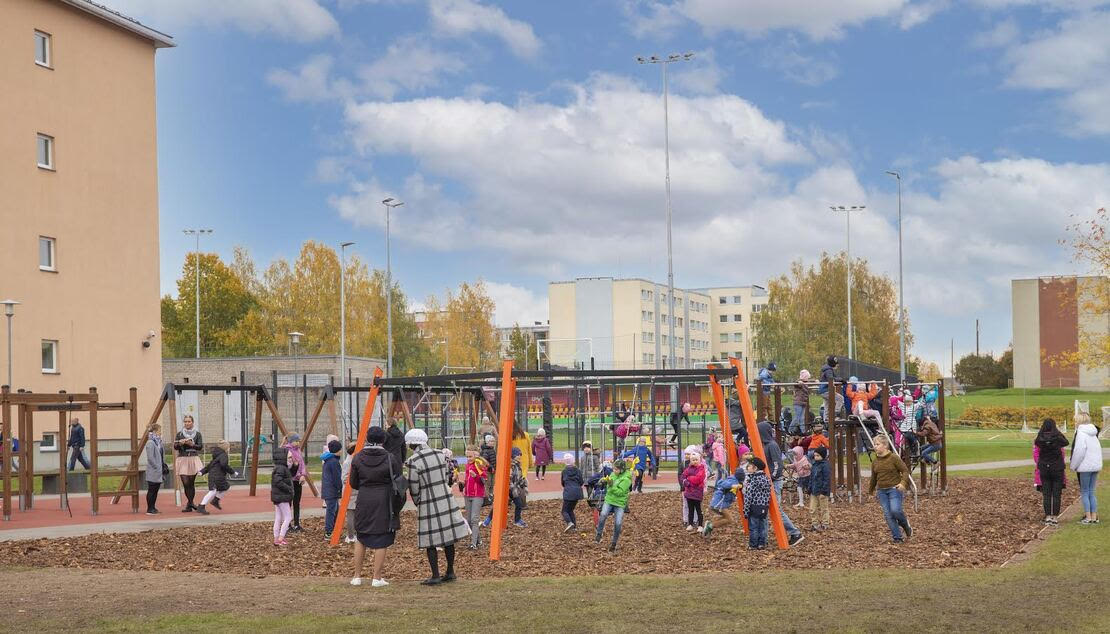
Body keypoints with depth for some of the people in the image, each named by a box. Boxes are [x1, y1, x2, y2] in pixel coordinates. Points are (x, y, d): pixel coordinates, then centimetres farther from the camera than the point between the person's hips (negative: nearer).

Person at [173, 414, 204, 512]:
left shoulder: (197, 434, 6)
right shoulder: (179, 434, 9)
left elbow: (200, 447, -2)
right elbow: (175, 447, 4)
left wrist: (192, 444, -18)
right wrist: (180, 443, -16)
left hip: (193, 459, 0)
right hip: (182, 459, 1)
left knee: (191, 483, -1)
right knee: (185, 483, -6)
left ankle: (189, 504, 8)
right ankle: (191, 503, 8)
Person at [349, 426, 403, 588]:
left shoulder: (357, 458, -2)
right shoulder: (390, 458, -9)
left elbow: (353, 483, 4)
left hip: (364, 502, 3)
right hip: (384, 502, -2)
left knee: (361, 538, 17)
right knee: (381, 541, 4)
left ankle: (357, 576, 18)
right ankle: (377, 578, 7)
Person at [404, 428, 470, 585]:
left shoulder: (413, 462, -13)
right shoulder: (440, 455, 3)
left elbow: (413, 488, -8)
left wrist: (416, 502, 11)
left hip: (428, 504, -5)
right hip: (446, 499, 6)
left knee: (430, 542, 2)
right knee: (448, 537, 12)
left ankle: (435, 576, 3)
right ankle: (450, 572, 20)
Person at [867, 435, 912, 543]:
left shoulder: (894, 458, -7)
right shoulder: (875, 461, 10)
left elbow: (905, 470, -7)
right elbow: (874, 477, 24)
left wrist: (903, 483, -22)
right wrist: (871, 489, 34)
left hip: (894, 489, -5)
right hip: (882, 491, 5)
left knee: (895, 510, -20)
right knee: (888, 515, -3)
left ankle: (905, 525, 11)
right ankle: (897, 537, 4)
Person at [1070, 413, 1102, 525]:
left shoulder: (1081, 434, -12)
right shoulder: (1093, 434, 13)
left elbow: (1079, 452, -17)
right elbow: (1098, 450, 17)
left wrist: (1074, 466, -5)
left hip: (1085, 467, -8)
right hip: (1096, 466, 8)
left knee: (1084, 492, 0)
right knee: (1091, 492, 12)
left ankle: (1088, 517, 0)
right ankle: (1094, 517, 12)